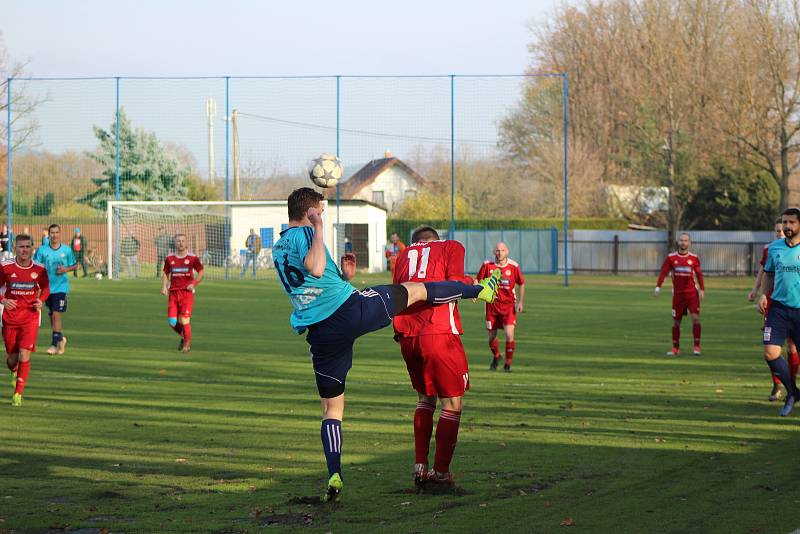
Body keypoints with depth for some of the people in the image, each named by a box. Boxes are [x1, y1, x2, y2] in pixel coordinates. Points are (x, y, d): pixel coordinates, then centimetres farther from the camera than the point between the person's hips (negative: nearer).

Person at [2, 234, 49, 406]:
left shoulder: (39, 269, -4)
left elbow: (45, 288, 13)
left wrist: (41, 301, -7)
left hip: (30, 319, -1)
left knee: (24, 357, -12)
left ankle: (18, 394, -3)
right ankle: (14, 372, 46)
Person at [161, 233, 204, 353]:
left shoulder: (192, 258, -2)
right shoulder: (169, 259, 6)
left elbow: (201, 272, 7)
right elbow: (165, 274, 18)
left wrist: (194, 284, -8)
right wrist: (164, 287, 2)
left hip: (187, 292, -3)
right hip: (173, 293, 3)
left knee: (184, 320, -11)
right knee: (172, 321, -3)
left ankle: (187, 344, 10)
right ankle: (183, 336, 28)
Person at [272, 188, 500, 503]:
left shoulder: (278, 249, 19)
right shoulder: (304, 234, -7)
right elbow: (316, 269, -27)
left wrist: (343, 276, 25)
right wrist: (318, 229, -21)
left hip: (321, 332, 7)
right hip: (350, 309, -7)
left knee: (331, 409, 12)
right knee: (415, 289, 17)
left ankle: (334, 476, -1)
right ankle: (480, 290, 33)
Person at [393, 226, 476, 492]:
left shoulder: (405, 253, 23)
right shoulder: (451, 247, 10)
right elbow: (454, 283, -6)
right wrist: (472, 283, 12)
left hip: (407, 336, 5)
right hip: (439, 334, -5)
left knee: (425, 398, 22)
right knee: (453, 403, 5)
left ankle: (420, 469, 15)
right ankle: (440, 474, 2)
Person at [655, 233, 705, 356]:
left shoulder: (694, 258, 2)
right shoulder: (671, 257, 1)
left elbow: (699, 274, 7)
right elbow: (663, 272, -2)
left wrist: (702, 289, 3)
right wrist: (658, 286, -12)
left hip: (692, 292, -1)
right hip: (678, 293, 1)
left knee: (696, 318, -13)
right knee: (676, 321, 6)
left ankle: (697, 347, -6)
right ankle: (675, 348, 17)